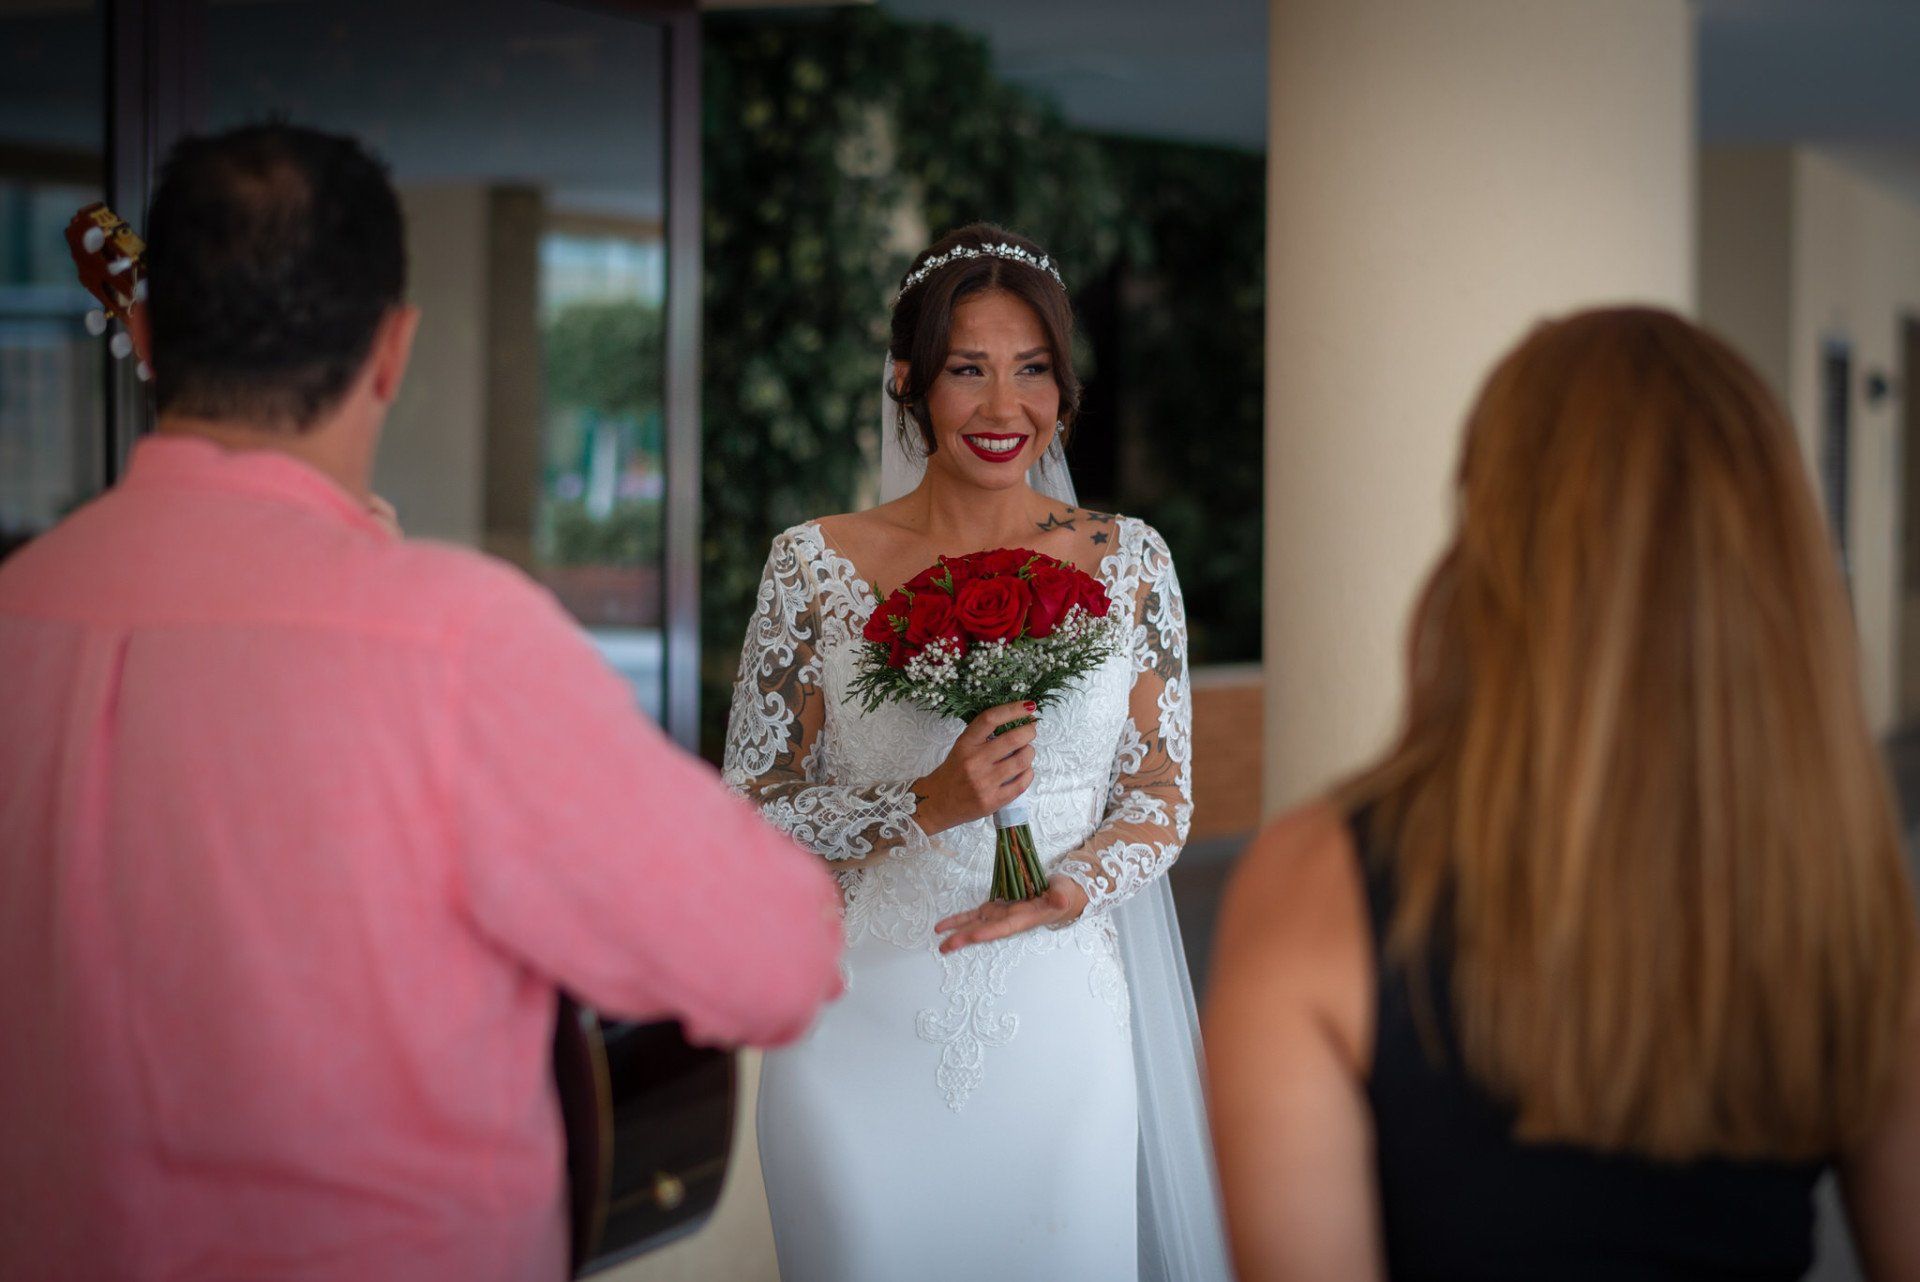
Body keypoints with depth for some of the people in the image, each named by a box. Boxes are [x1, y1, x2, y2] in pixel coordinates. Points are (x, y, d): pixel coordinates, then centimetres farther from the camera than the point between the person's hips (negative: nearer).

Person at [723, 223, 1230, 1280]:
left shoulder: (1126, 561, 2)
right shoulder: (816, 567, -3)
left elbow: (1160, 795, 7)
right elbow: (750, 813, -2)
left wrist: (1071, 887, -14)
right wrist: (926, 806, -18)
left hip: (1057, 1025, 1)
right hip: (862, 1029, -1)